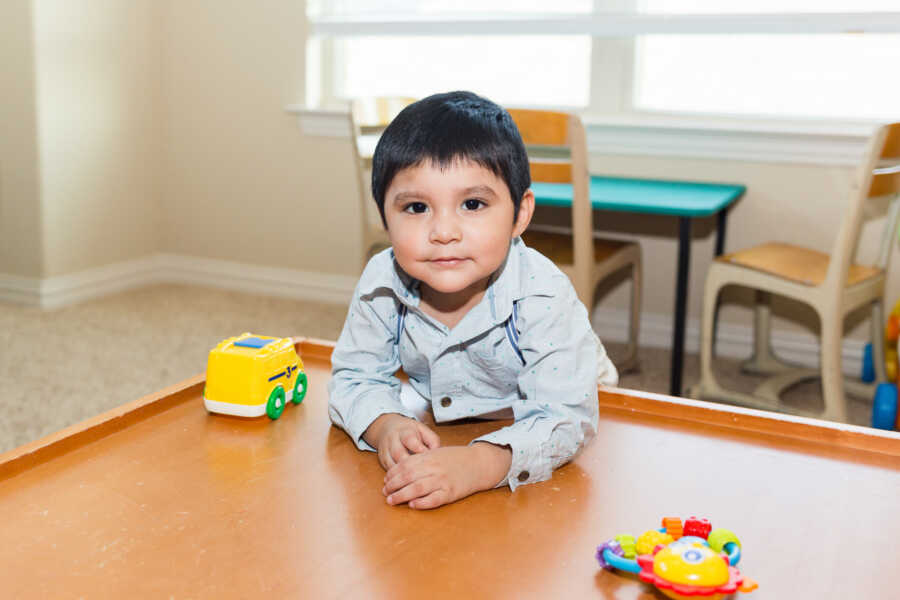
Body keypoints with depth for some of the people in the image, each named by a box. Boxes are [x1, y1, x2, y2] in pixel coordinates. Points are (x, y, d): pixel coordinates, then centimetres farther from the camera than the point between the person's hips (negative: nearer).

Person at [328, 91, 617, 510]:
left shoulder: (542, 297, -35)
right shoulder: (381, 284, -23)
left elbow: (561, 418, -37)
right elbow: (355, 378, -9)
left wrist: (476, 466, -55)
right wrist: (386, 425, -33)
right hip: (437, 426, 3)